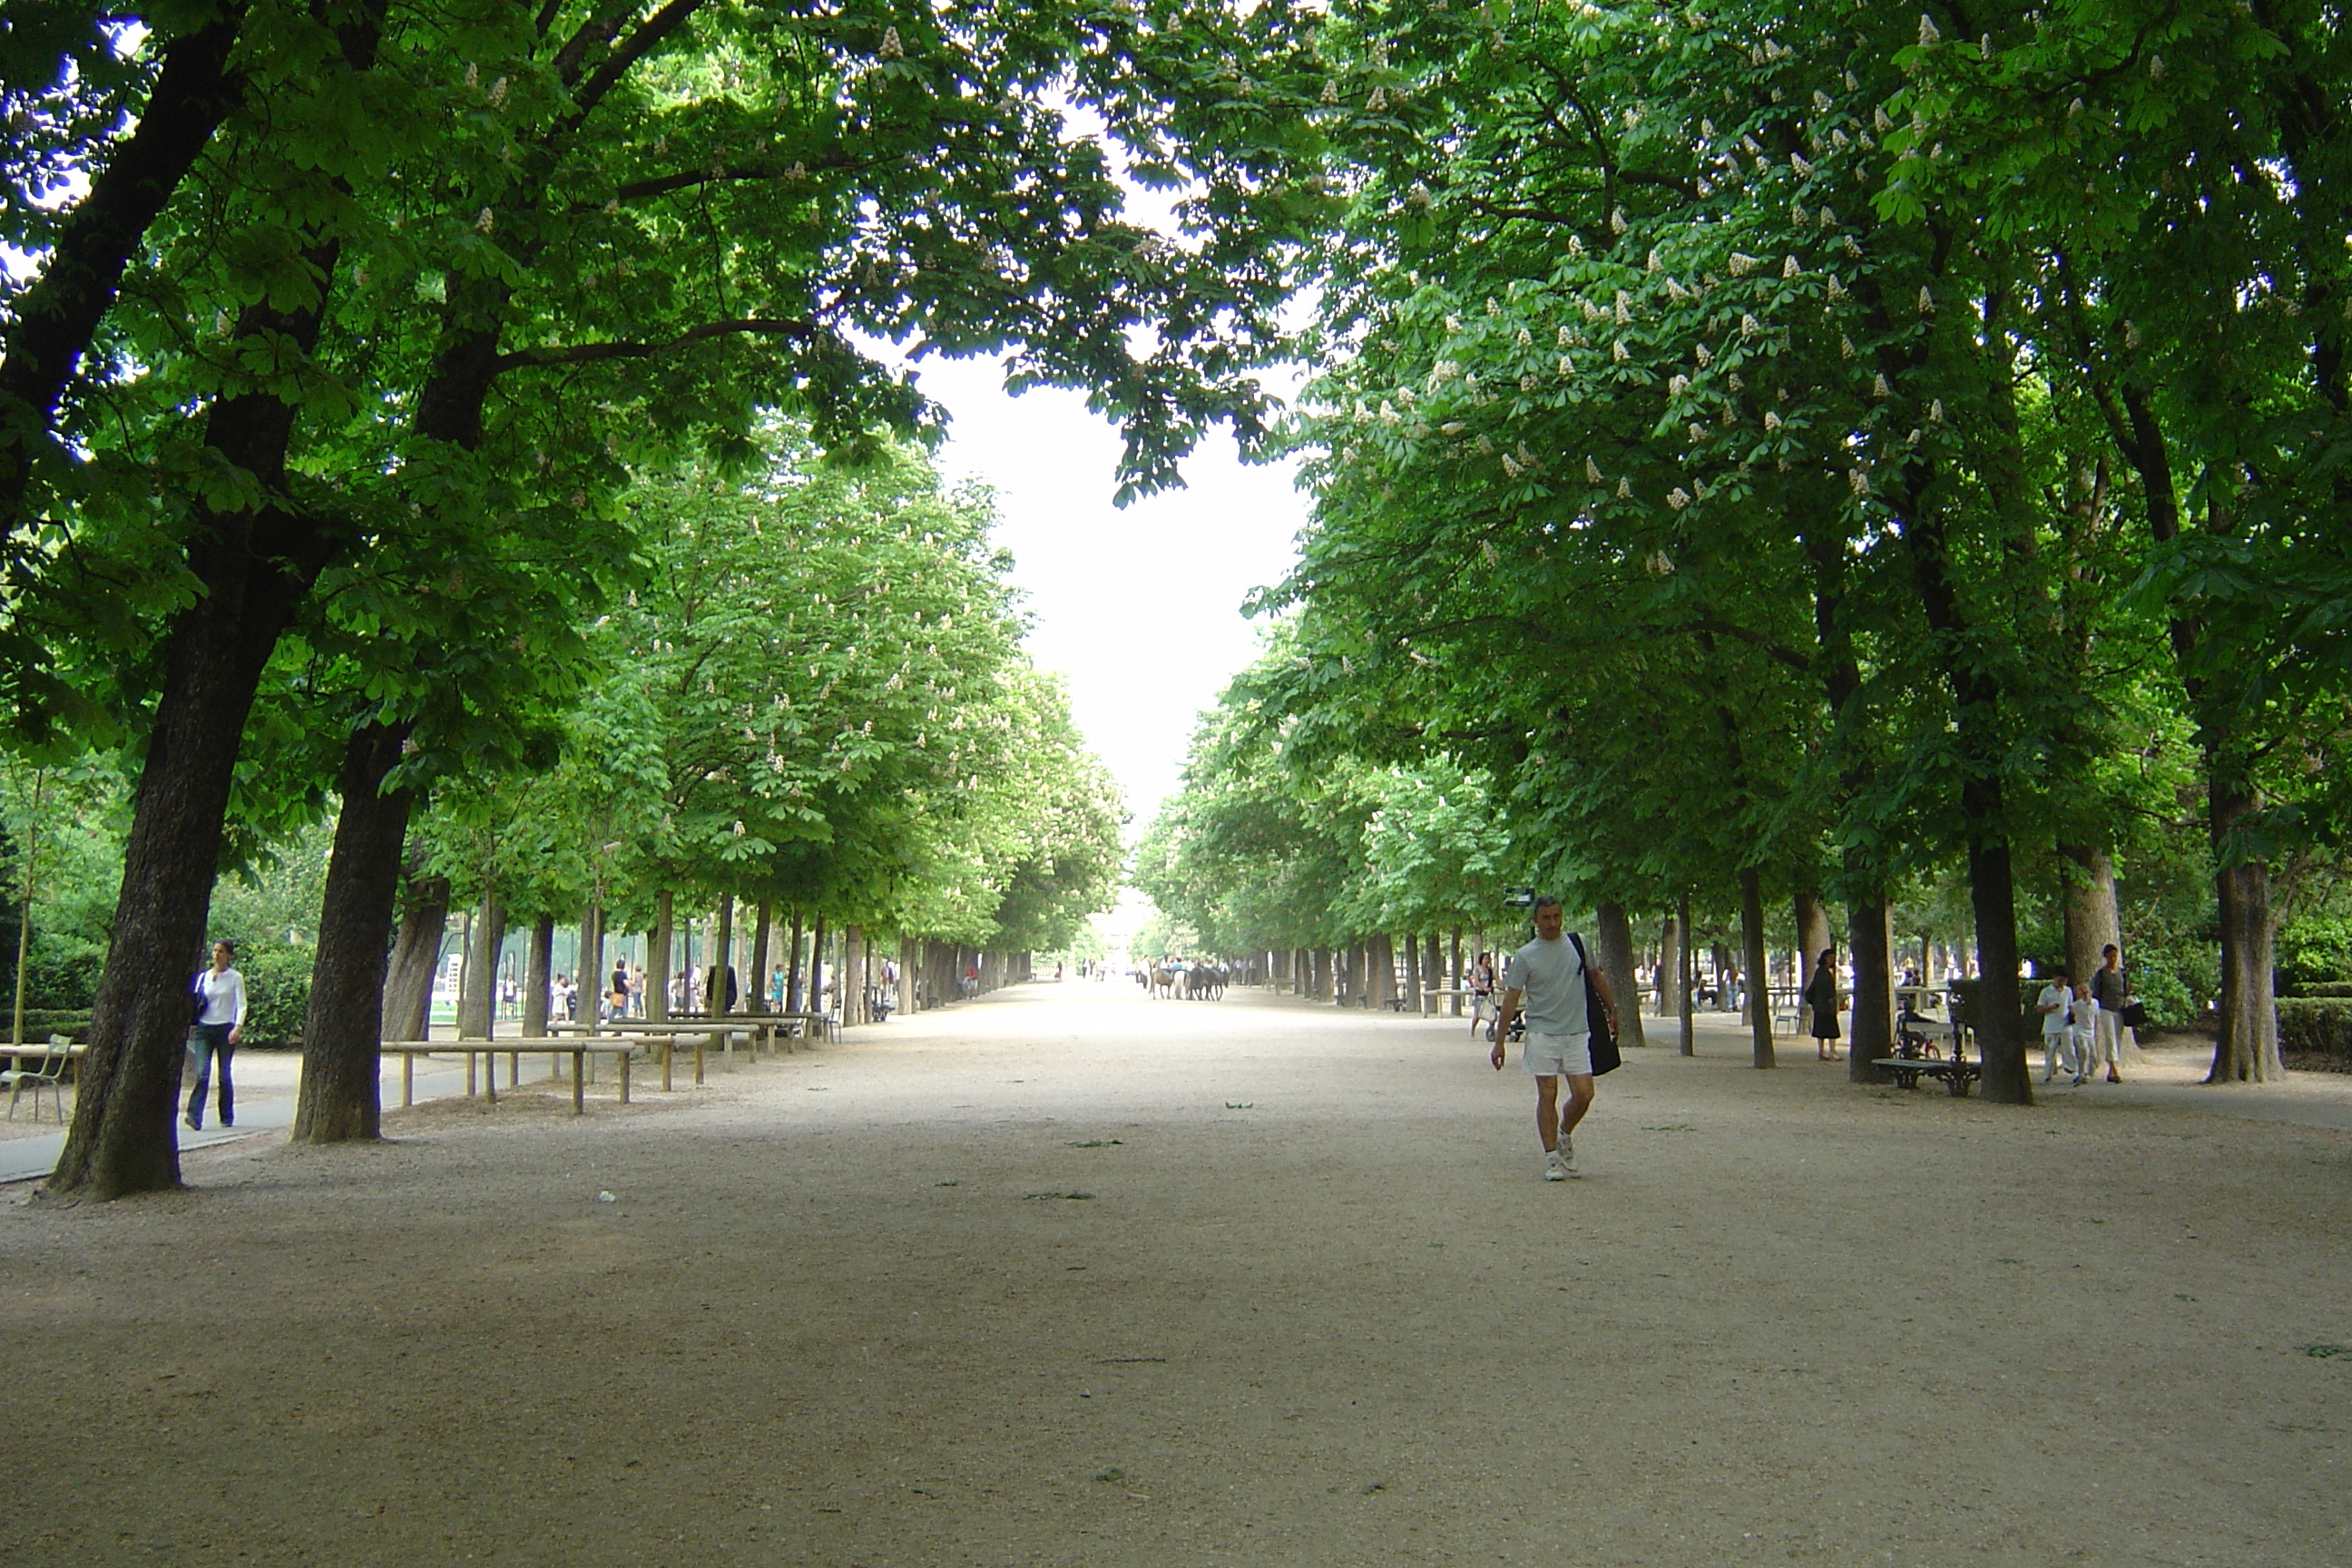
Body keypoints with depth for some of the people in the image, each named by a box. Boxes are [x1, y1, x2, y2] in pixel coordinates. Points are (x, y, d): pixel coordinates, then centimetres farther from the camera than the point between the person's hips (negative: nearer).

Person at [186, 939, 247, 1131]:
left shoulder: (235, 978, 2)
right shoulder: (203, 977, 11)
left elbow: (241, 1005, -5)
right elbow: (195, 1003, 15)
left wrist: (238, 1027, -19)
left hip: (225, 1029, -2)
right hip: (204, 1029, 2)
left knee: (224, 1076, 3)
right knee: (202, 1074, -13)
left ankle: (227, 1117, 17)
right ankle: (194, 1117, -20)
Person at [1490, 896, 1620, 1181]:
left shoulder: (1577, 944, 6)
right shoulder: (1525, 956, -3)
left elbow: (1596, 977, 21)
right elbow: (1511, 1000, -3)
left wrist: (1612, 1009, 23)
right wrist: (1500, 1042, -5)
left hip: (1577, 1033, 3)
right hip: (1542, 1034, -3)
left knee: (1584, 1094, -2)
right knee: (1548, 1096, -1)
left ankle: (1564, 1135, 25)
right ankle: (1552, 1157, 7)